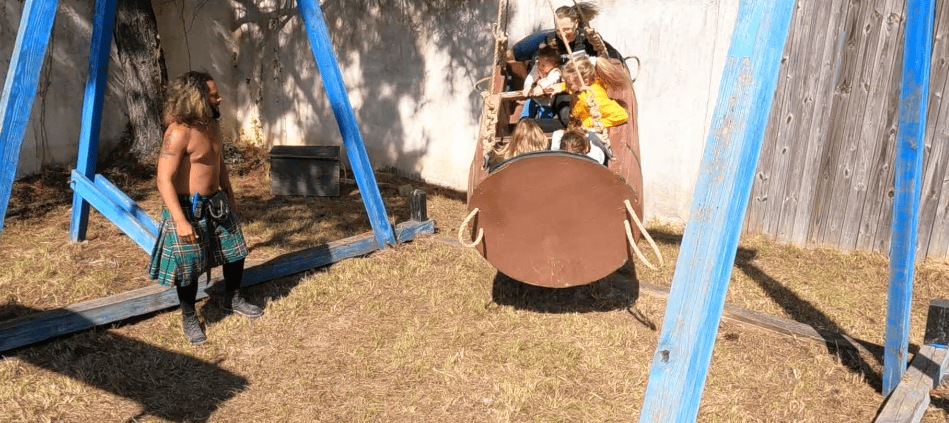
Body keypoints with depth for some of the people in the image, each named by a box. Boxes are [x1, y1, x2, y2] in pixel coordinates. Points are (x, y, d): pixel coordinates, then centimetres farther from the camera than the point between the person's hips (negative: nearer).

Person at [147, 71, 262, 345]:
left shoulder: (212, 126, 5)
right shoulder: (178, 133, -22)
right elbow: (164, 180, -25)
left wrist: (229, 194, 26)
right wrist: (180, 221, -29)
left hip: (216, 203, 8)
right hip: (188, 208, -8)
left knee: (236, 251, 16)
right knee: (188, 266, 4)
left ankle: (233, 299, 39)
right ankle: (189, 318, 26)